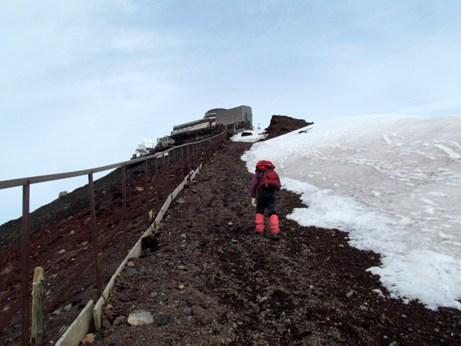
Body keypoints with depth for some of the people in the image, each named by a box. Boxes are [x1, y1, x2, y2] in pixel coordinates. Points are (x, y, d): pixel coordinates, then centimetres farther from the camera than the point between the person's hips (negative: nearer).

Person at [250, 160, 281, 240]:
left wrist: (253, 197, -8)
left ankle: (260, 230, 13)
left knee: (259, 211, 17)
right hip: (271, 195, 1)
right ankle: (275, 232, -12)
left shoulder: (257, 174, 9)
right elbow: (278, 187, 13)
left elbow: (253, 185, -6)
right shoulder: (274, 174, 18)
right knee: (273, 213, 1)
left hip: (261, 194, -1)